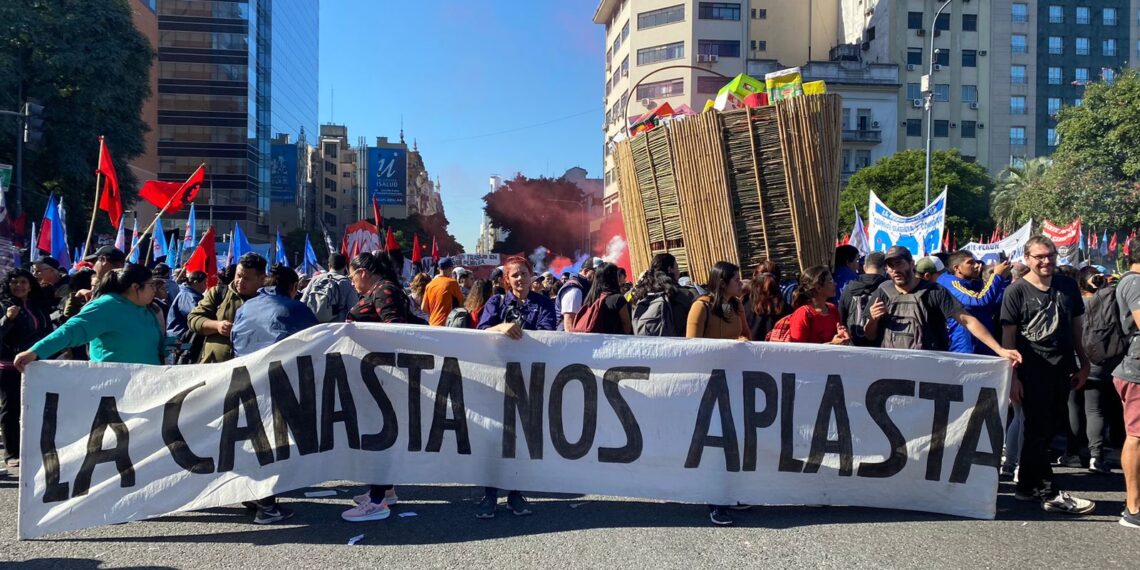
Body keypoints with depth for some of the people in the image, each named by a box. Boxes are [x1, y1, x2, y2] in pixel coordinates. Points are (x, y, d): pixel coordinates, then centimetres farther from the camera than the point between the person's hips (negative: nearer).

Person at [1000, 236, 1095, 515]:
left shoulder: (1068, 286, 10)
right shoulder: (1017, 291, -5)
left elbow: (1077, 327, 17)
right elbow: (1008, 337, -7)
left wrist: (1083, 364, 14)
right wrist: (1013, 376, -11)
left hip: (1063, 369, 5)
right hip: (1033, 371, -5)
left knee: (1046, 428, 11)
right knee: (1038, 429, -1)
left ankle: (1027, 485, 22)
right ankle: (1049, 494, 4)